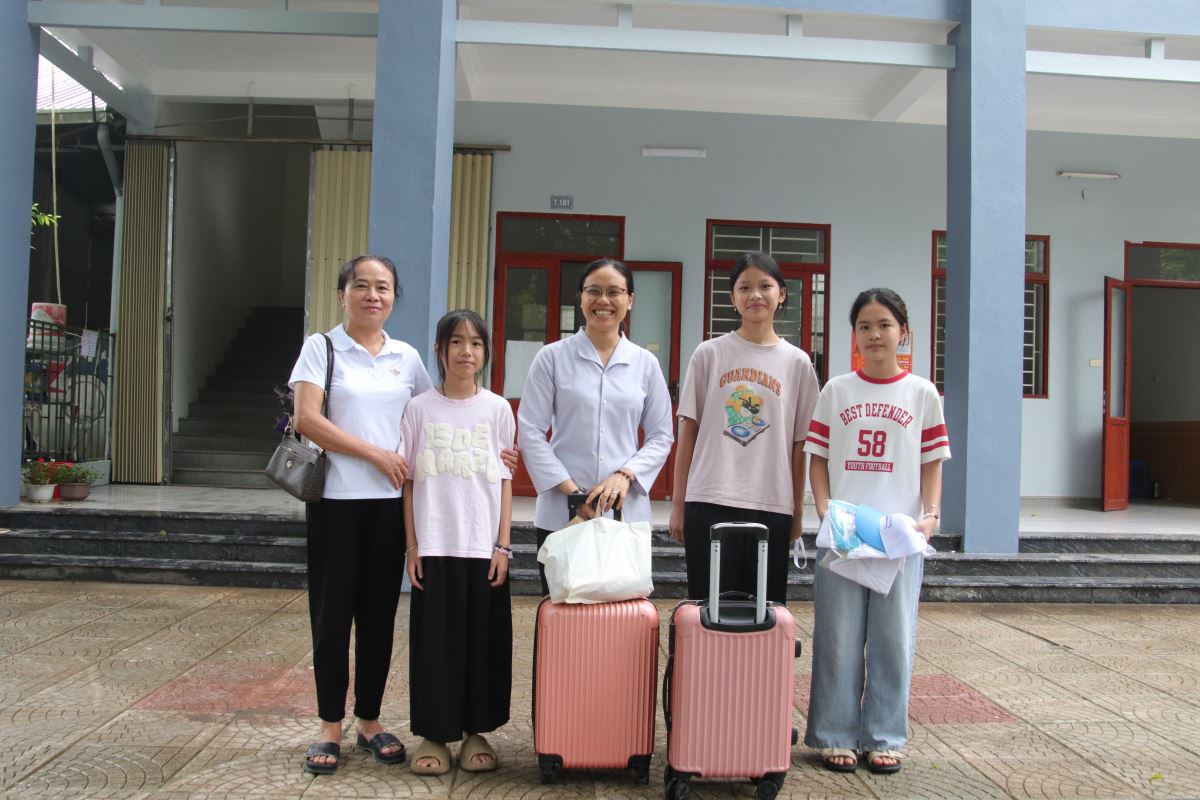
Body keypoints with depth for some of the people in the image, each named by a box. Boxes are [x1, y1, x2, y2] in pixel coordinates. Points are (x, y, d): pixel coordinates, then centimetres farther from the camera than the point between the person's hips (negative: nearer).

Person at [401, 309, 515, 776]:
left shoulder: (497, 410, 3)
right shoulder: (420, 409, 1)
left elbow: (504, 483, 4)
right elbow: (409, 483, 3)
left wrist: (502, 547, -1)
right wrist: (412, 549, -2)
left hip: (484, 548, 1)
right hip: (435, 547, 0)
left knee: (483, 639, 5)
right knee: (435, 639, 4)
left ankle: (476, 732, 20)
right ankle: (435, 734, 17)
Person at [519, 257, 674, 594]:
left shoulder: (646, 363, 8)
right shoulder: (552, 357, 2)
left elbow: (661, 436, 9)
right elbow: (530, 432, -1)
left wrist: (626, 474, -8)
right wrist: (570, 489, -10)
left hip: (627, 511, 2)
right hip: (560, 514, -1)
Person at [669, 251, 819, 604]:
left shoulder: (798, 363, 6)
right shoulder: (709, 354, 3)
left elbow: (799, 443, 8)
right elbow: (688, 430, 5)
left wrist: (798, 511, 7)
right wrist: (678, 503, 2)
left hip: (772, 507, 1)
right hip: (709, 503, -1)